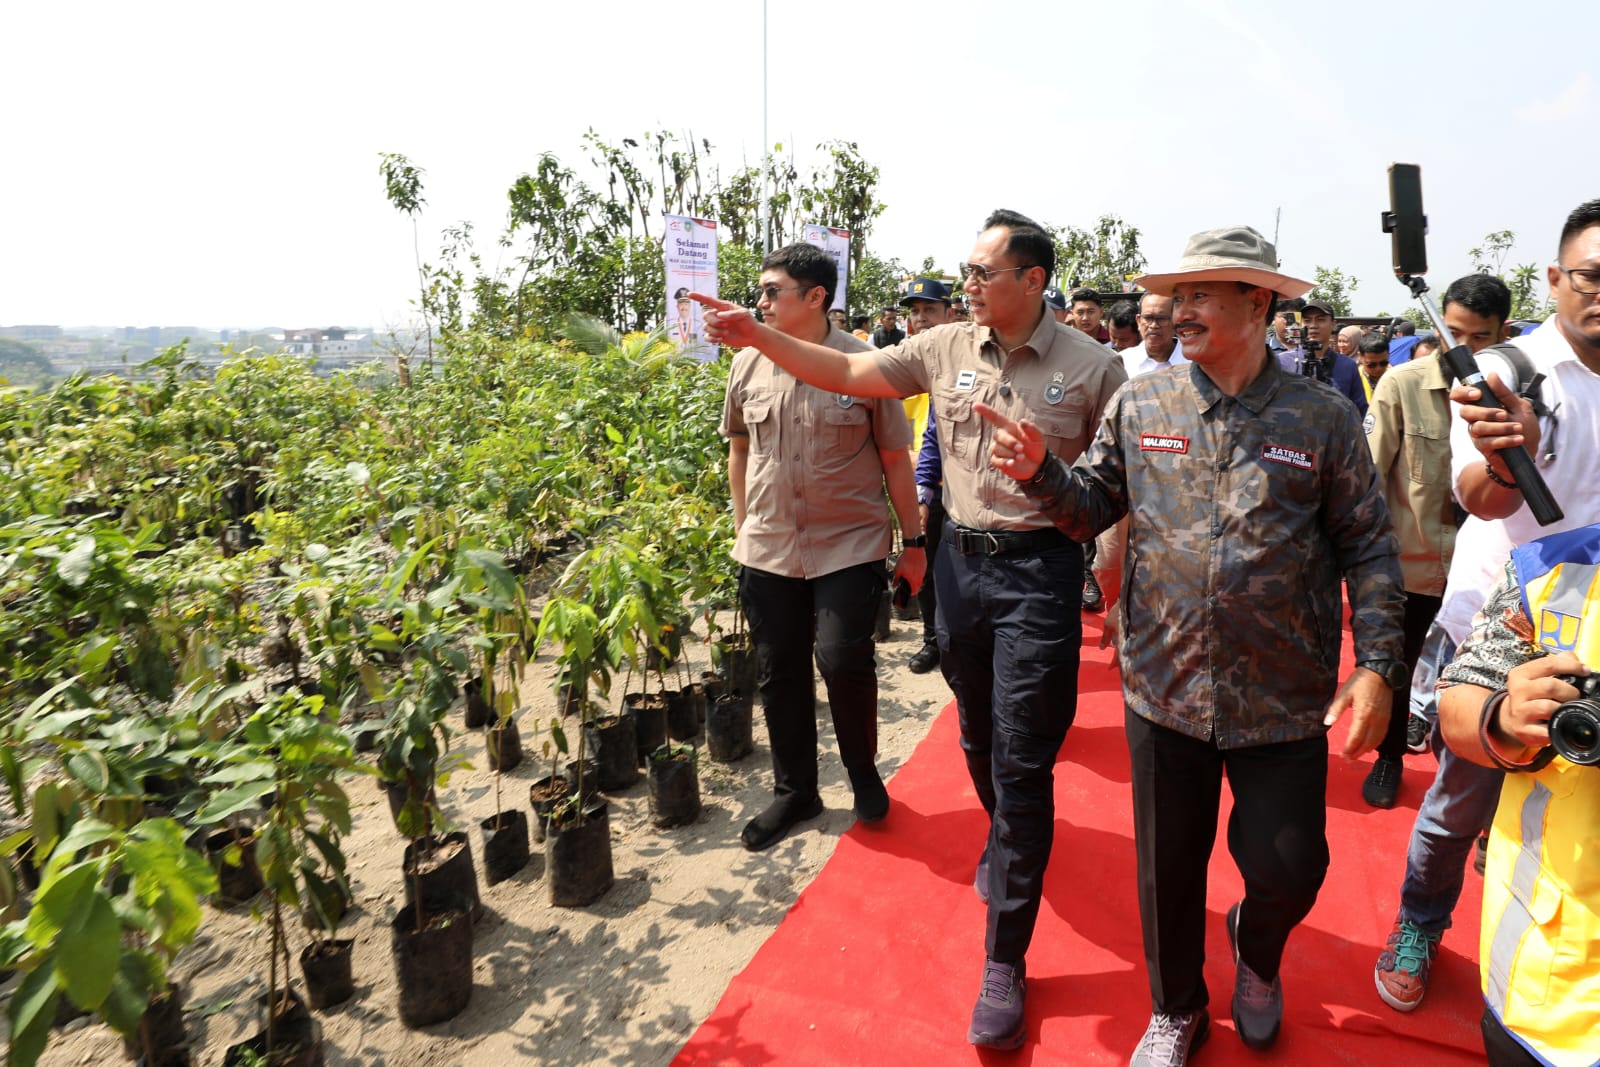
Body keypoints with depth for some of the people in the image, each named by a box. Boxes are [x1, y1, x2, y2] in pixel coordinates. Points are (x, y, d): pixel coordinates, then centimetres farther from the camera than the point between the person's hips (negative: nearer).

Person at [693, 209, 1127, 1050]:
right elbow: (844, 372, 0)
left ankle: (1004, 959, 13)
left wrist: (1115, 585, -8)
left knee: (1022, 761, 0)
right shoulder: (945, 348, 3)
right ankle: (1008, 844, 50)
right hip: (960, 562, 4)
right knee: (978, 740, 19)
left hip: (1040, 572, -4)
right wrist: (757, 336, -11)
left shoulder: (1090, 367, -7)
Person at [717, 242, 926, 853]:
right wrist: (742, 527, 16)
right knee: (779, 674, 10)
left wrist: (912, 541, 1)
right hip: (768, 550, 4)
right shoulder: (748, 365, 3)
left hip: (849, 546, -4)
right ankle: (794, 791, 31)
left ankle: (863, 774, 19)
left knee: (843, 661, -12)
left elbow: (895, 458, -1)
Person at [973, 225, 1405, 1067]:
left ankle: (1255, 944, 49)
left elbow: (1368, 549, -1)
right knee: (1168, 867, 14)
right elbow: (1092, 507, 4)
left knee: (1290, 869, 10)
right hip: (1165, 690, 1)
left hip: (1286, 702, -1)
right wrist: (1039, 470, -15)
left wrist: (1377, 665, -9)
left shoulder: (1322, 419, -3)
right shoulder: (1139, 405, 0)